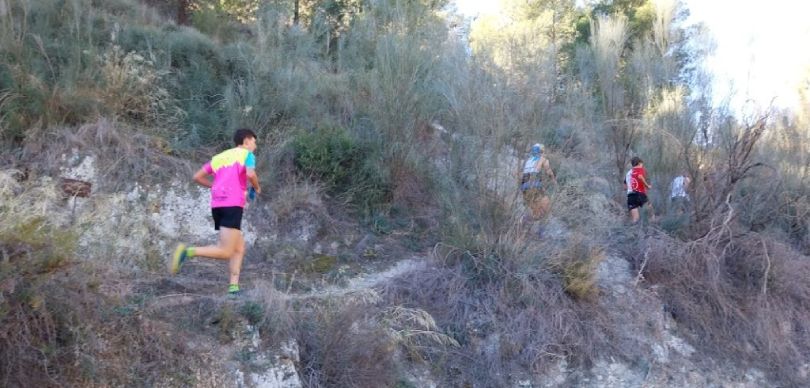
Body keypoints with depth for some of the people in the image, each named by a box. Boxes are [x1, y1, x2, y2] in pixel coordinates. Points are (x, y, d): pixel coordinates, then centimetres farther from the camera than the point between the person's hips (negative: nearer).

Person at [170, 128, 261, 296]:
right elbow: (250, 174, -14)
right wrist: (257, 188, 6)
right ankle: (187, 251, -23)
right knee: (226, 252, -11)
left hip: (217, 205, 8)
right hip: (233, 205, -8)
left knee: (239, 248, 12)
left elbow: (197, 177, 20)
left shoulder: (219, 157, 25)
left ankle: (234, 287, 2)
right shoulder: (247, 154, 6)